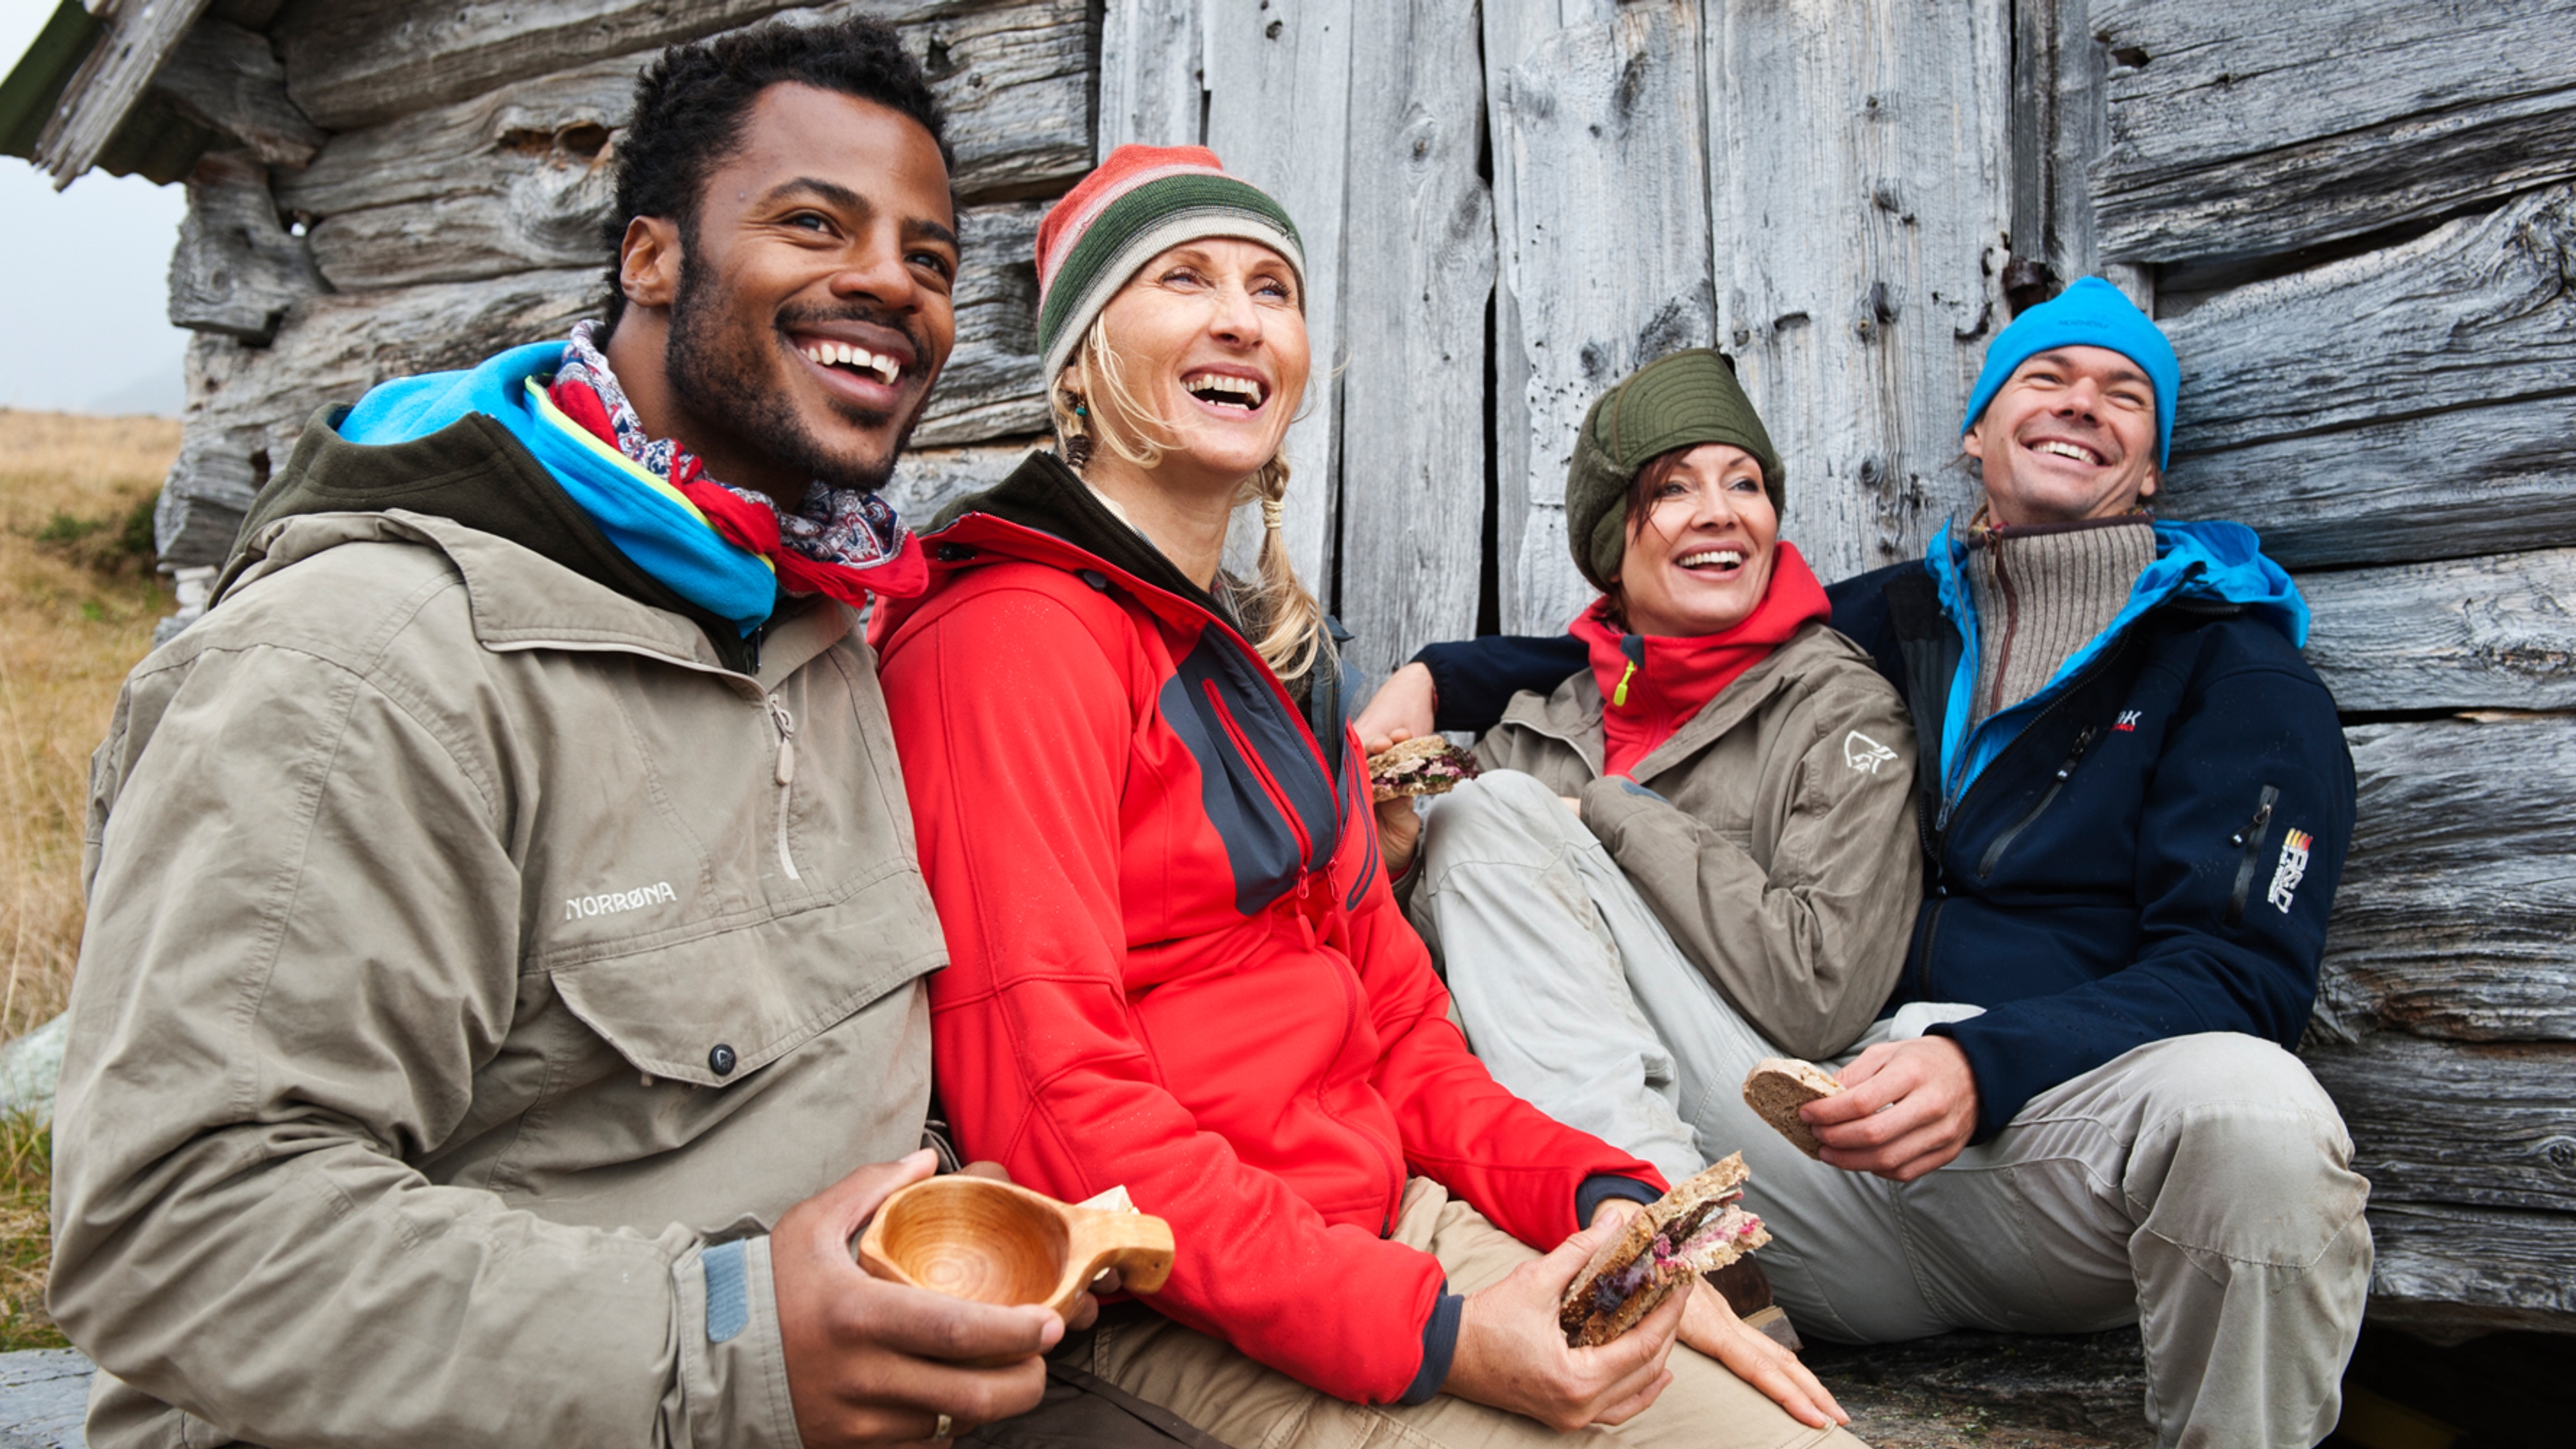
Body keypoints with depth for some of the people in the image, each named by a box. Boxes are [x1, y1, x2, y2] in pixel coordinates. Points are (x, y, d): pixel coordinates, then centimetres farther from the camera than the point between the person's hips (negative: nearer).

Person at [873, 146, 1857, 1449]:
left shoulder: (1273, 656, 16)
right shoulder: (1016, 636, -12)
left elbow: (1392, 1021, 14)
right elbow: (1052, 1103, -20)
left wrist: (1598, 1192, -2)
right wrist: (1422, 1331, -22)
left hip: (1398, 1227, 8)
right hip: (1187, 1314, -7)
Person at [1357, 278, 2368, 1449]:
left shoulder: (2232, 662, 8)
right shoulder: (1901, 620, 19)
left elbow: (2240, 968, -4)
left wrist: (1986, 1066, -23)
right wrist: (1437, 679, 11)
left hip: (2071, 1112, -1)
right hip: (1843, 1111, 1)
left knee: (2247, 1106, -36)